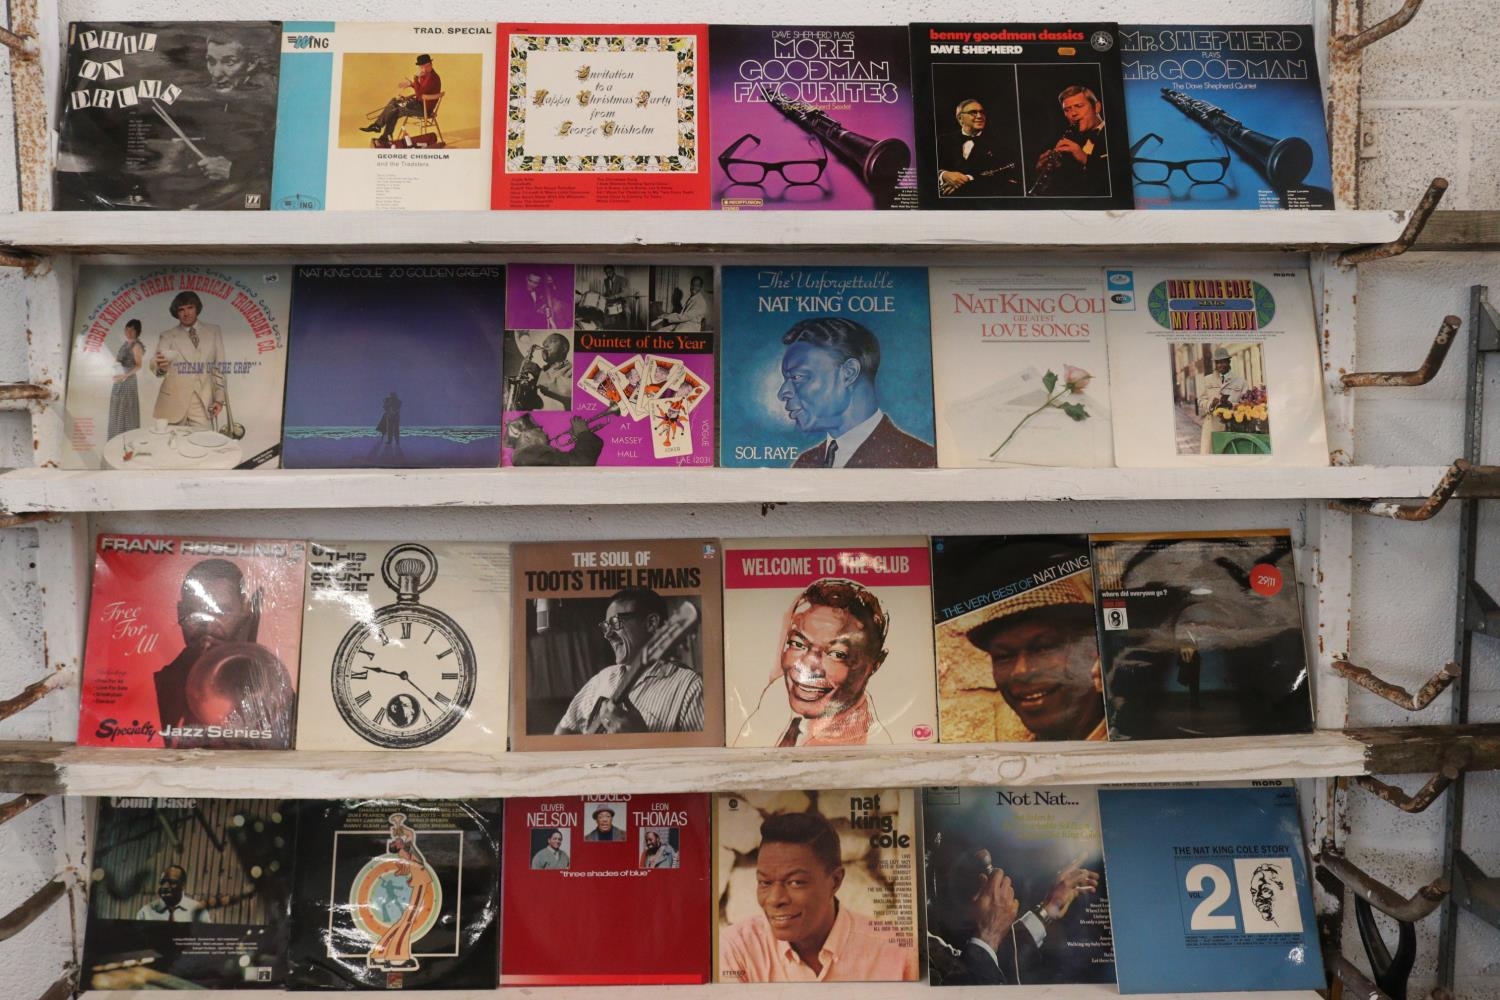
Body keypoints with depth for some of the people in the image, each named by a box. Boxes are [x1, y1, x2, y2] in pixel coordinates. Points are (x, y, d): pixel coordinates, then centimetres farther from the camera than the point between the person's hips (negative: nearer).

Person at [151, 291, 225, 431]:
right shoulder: (167, 336, 8)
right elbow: (156, 365, -7)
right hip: (174, 404, 0)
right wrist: (159, 366, -31)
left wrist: (219, 398, 6)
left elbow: (219, 367, 11)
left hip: (203, 403, 0)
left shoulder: (213, 332, 11)